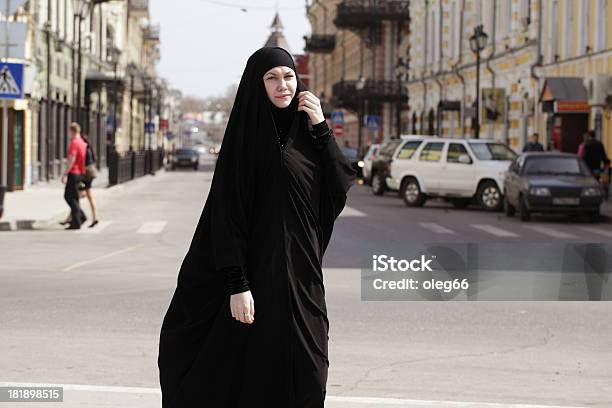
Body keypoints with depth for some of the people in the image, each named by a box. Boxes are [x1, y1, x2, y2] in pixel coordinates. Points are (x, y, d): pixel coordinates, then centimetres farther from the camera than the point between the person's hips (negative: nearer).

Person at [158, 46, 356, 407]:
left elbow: (341, 188, 3)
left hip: (303, 273, 5)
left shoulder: (305, 129, 10)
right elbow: (228, 213, -12)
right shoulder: (245, 135, -7)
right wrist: (237, 283, -18)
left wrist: (322, 128, -5)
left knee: (306, 376, 6)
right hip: (259, 270, -5)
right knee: (255, 372, 0)